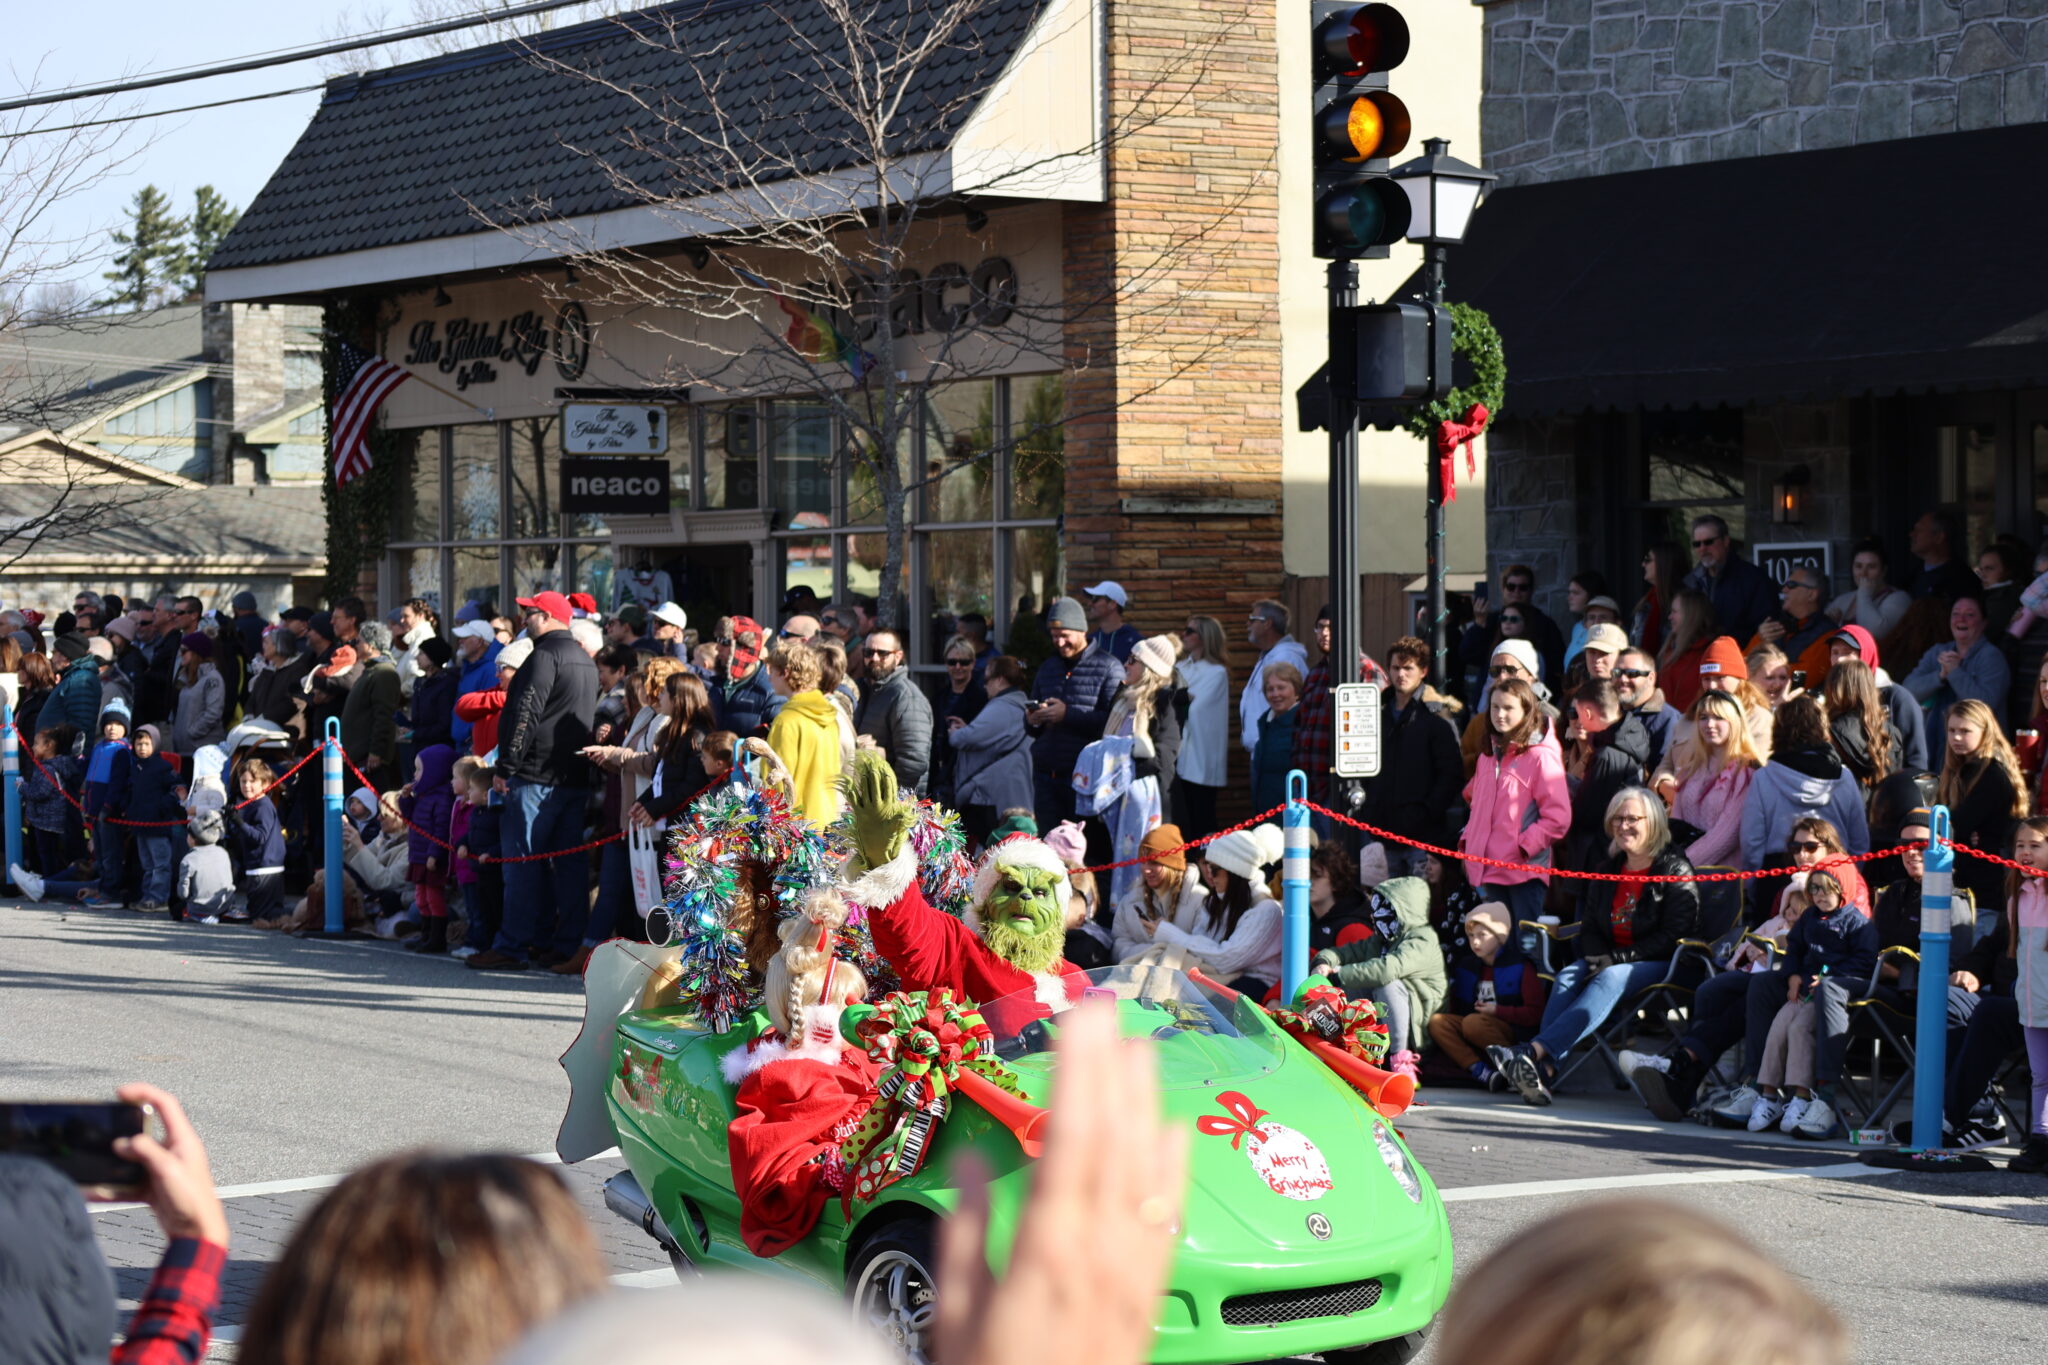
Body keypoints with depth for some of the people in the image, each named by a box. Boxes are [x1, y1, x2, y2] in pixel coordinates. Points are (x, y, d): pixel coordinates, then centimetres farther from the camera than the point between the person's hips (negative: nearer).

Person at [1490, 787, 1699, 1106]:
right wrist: (1597, 957, -5)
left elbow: (1673, 936, -11)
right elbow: (1589, 926, 18)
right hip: (1608, 961, 6)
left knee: (1610, 980, -35)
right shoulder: (1608, 870, 18)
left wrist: (1618, 959, -16)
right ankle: (1544, 1069, -45)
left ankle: (1534, 1051, -52)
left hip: (1656, 966, -6)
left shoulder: (1675, 870, -3)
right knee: (1569, 975, -25)